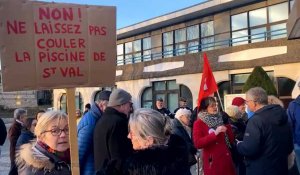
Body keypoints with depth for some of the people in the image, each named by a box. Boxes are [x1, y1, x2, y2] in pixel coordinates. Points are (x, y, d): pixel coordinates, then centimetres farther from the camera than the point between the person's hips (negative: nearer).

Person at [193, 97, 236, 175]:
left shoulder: (220, 120, 12)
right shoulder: (198, 123, -4)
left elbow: (231, 140, 11)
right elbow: (197, 144, -18)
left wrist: (228, 126, -5)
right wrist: (215, 133, -22)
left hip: (226, 159, 5)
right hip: (212, 161, -5)